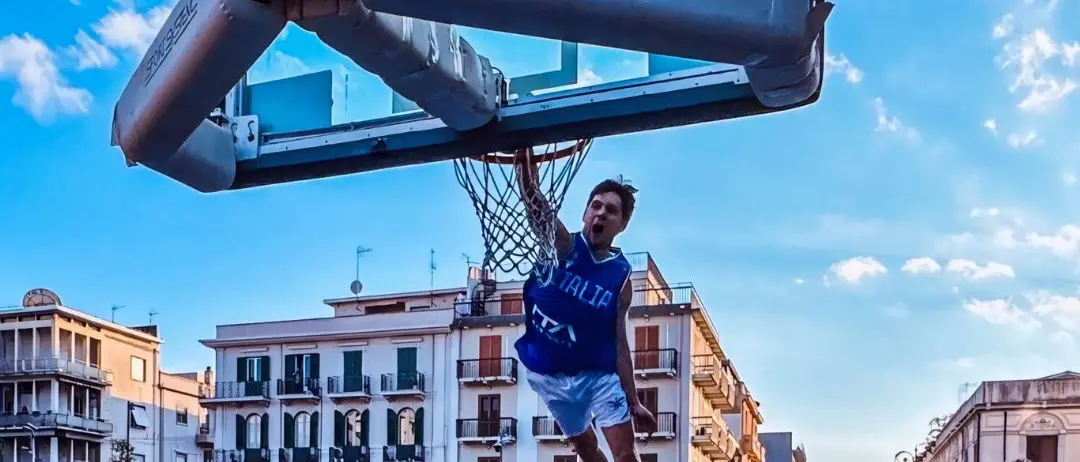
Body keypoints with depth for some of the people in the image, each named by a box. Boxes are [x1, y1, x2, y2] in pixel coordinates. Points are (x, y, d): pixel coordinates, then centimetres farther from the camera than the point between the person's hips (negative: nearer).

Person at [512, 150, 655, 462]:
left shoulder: (621, 277, -5)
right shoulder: (561, 246, -8)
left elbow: (619, 344, 0)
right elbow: (533, 200, -26)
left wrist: (632, 401, -1)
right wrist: (524, 154, -43)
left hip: (598, 374, 0)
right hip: (549, 375, 0)